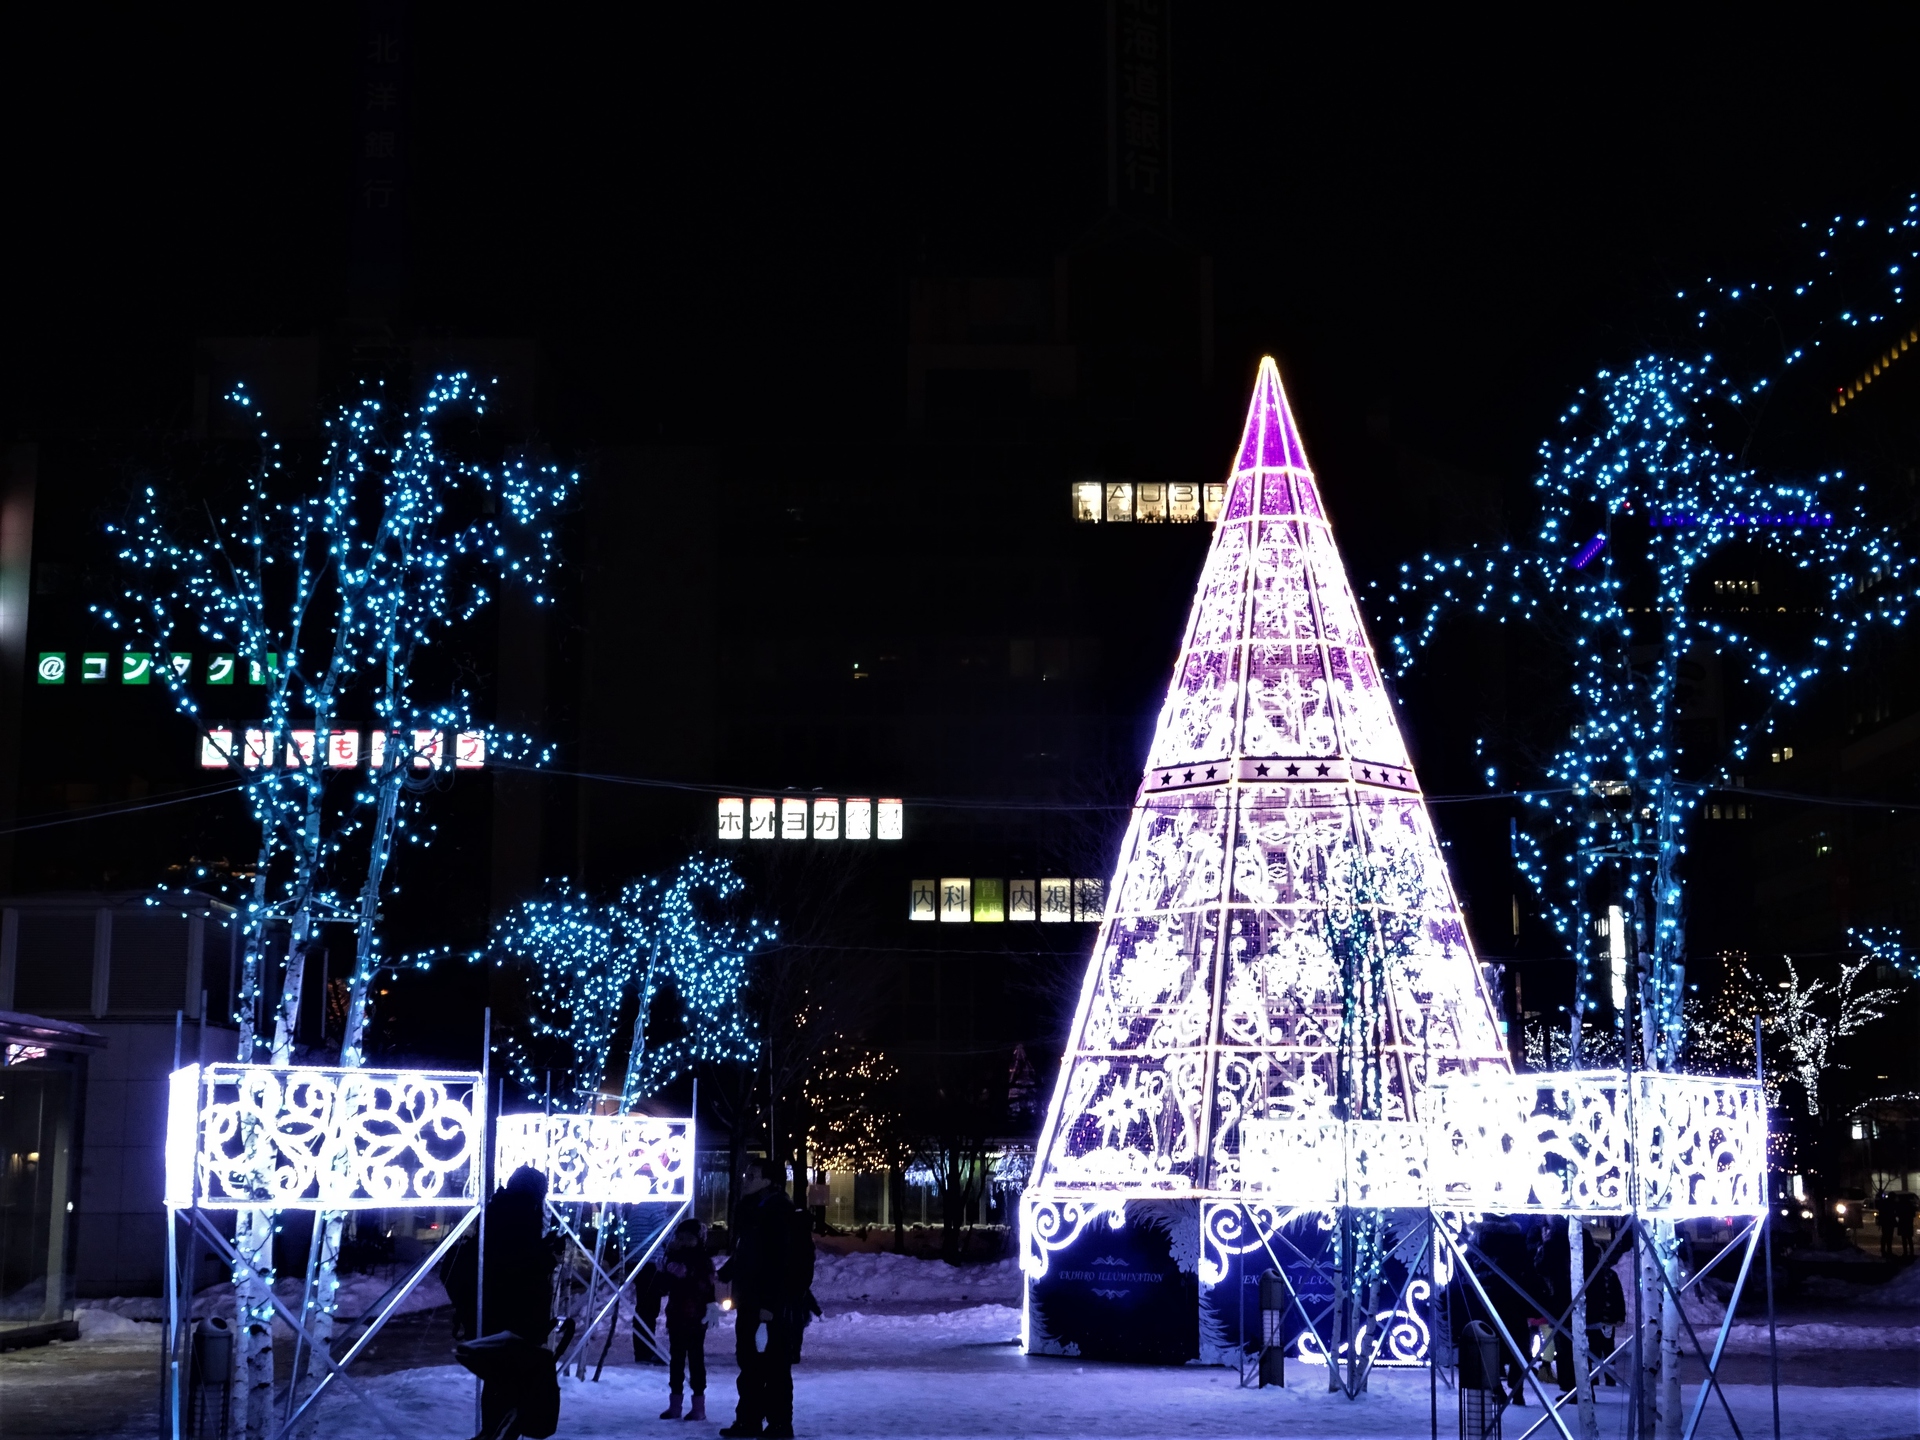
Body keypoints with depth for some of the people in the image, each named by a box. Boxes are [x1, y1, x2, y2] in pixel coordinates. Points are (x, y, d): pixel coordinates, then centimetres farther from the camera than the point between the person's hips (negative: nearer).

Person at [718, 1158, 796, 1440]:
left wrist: (769, 1302, -24)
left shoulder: (778, 1211, -13)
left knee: (775, 1363, -4)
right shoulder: (746, 1209, 14)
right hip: (748, 1298, 9)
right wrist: (722, 1275, 10)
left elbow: (779, 1261, -19)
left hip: (772, 1300, -9)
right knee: (748, 1359, 12)